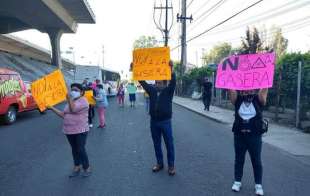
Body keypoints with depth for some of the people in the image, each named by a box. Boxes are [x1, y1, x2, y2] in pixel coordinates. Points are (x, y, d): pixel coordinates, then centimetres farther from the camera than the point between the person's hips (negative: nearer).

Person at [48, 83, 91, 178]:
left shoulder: (83, 100, -10)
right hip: (69, 131, 7)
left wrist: (69, 98, -17)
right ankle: (77, 167, 28)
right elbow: (63, 114, 12)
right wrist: (52, 108, 6)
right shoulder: (70, 101, 14)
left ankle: (87, 168, 14)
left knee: (81, 149, -2)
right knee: (74, 149, 15)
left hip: (80, 131, -7)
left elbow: (73, 109, -25)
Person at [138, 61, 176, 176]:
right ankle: (159, 163, 29)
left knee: (169, 144, 4)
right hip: (153, 121, 4)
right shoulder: (152, 90, 6)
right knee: (156, 144, 13)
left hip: (165, 122, -4)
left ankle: (171, 165, 17)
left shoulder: (169, 90, -4)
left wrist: (171, 68, -36)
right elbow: (142, 81, 2)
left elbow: (173, 81, -21)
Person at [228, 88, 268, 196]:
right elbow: (231, 90, -7)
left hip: (255, 135, -1)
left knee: (256, 161, 7)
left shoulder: (258, 99, 1)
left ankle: (258, 185, 20)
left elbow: (264, 89, -9)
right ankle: (237, 181, 25)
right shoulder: (238, 99, 2)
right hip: (239, 135, 1)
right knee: (239, 159, 12)